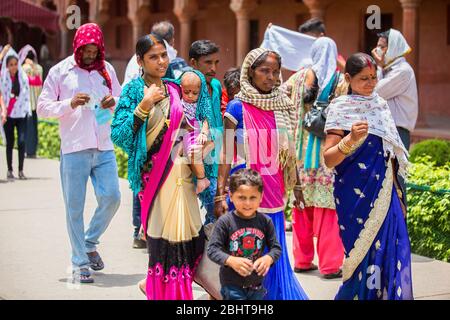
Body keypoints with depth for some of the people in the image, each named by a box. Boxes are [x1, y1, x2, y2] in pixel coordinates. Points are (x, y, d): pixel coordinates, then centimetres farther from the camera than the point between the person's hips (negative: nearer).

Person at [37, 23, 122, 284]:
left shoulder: (107, 70, 10)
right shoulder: (60, 71, 0)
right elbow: (43, 108, 0)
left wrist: (114, 103, -6)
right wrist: (70, 103, -16)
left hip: (104, 148, 3)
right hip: (74, 149, -3)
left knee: (111, 198, -2)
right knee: (75, 208, 2)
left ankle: (90, 242, 24)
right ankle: (80, 264, 11)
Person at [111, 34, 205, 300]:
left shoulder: (174, 89, 11)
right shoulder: (134, 91, -4)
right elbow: (118, 135, -14)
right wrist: (144, 105, -21)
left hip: (182, 172, 6)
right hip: (156, 175, -6)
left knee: (189, 236, 6)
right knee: (166, 237, -6)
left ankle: (153, 283, 25)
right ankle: (165, 293, 9)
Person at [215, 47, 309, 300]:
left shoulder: (283, 107, 8)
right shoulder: (237, 108, -5)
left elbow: (289, 151, 14)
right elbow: (226, 154, -5)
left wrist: (297, 187, 15)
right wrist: (221, 195, -10)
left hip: (274, 193, 4)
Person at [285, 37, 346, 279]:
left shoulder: (300, 77, 2)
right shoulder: (341, 81, -4)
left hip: (302, 148, 3)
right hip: (329, 150, -2)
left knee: (302, 207, 11)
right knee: (327, 208, 0)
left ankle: (302, 260, 17)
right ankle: (330, 265, 1)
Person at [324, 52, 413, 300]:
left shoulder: (380, 105, 11)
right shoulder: (340, 109, -7)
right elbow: (328, 159, -13)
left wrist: (397, 193, 19)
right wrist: (351, 139, -29)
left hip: (385, 194, 5)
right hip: (356, 194, -5)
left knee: (391, 253, 1)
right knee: (366, 254, -2)